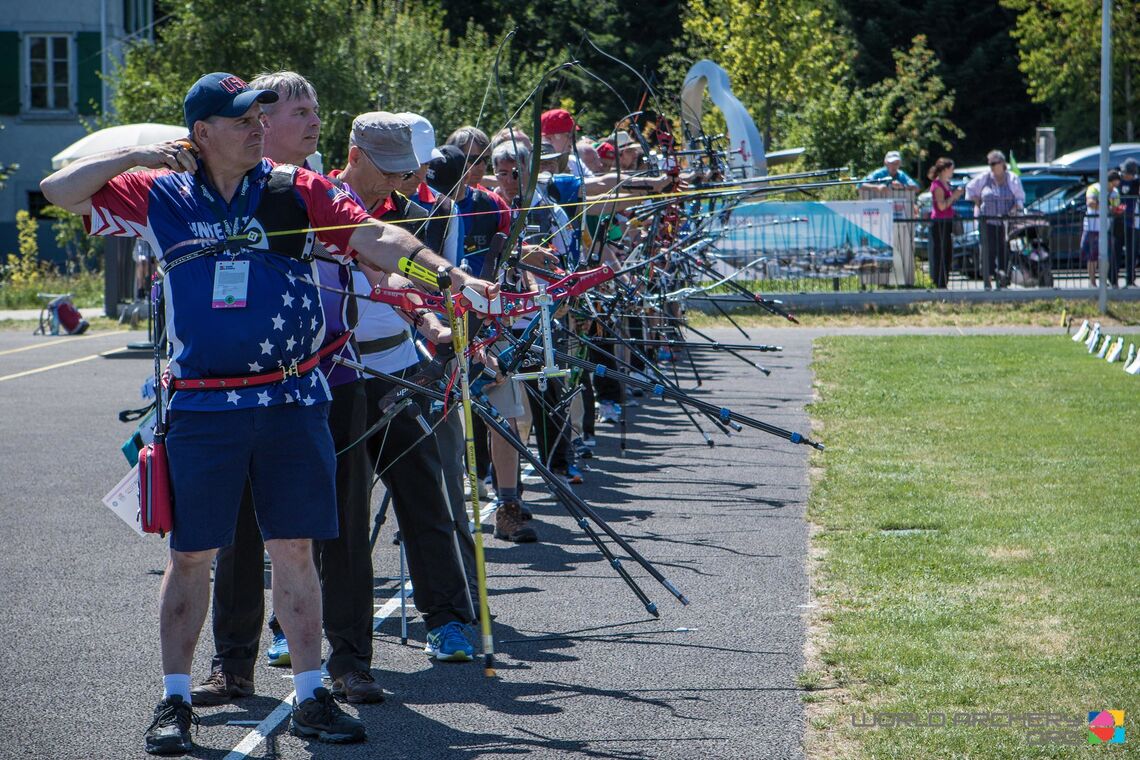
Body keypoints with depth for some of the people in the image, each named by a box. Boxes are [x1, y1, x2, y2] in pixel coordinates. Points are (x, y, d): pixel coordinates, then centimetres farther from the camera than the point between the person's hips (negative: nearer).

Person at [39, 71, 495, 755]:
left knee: (295, 548, 4)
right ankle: (175, 701, 12)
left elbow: (372, 238, -4)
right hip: (203, 407, -1)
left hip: (292, 399, 1)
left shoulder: (297, 191, 4)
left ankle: (311, 696, 12)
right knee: (192, 554, 4)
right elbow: (59, 190, 5)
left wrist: (449, 274, -16)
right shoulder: (160, 197, 4)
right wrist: (140, 154, -6)